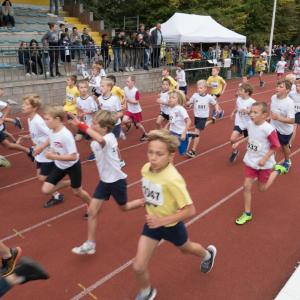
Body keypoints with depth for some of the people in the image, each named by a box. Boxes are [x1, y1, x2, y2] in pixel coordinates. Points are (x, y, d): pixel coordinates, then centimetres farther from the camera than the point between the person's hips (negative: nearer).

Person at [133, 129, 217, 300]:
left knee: (186, 248, 29)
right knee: (138, 267, 3)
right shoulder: (146, 169, -15)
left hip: (171, 225, -4)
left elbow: (190, 210, -33)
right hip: (153, 223, 4)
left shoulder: (172, 179, -36)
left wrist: (162, 220, -35)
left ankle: (208, 254, 65)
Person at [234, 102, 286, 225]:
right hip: (250, 161, 5)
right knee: (247, 186, 1)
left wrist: (265, 159, -21)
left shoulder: (268, 129, -26)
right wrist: (239, 142, 3)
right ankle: (247, 213, 15)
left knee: (262, 188, 14)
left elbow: (275, 146, -17)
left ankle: (277, 170, 37)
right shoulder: (249, 124, -8)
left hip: (264, 163, -4)